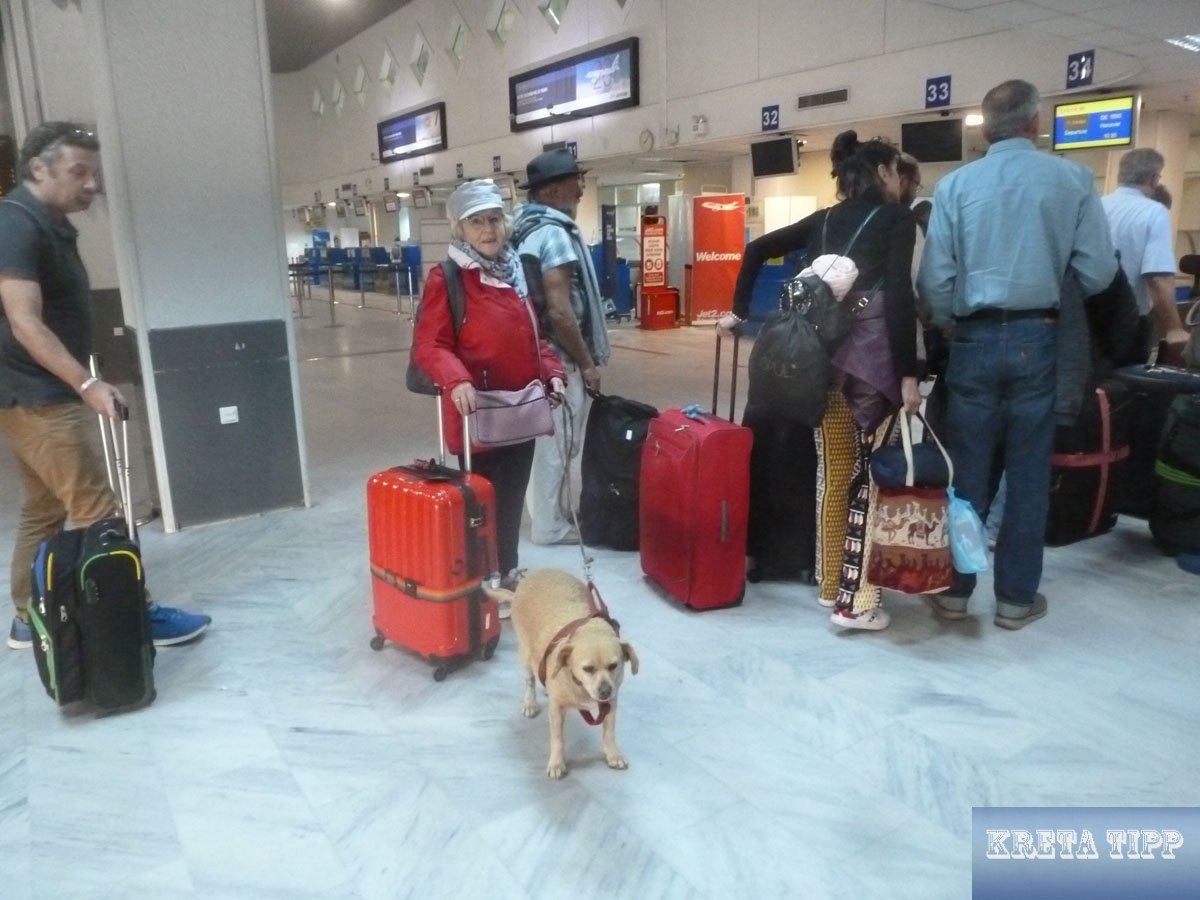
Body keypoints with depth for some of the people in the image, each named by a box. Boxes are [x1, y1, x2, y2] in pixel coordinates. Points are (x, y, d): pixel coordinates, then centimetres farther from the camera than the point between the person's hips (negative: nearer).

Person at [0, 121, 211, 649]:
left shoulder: (50, 225, 14)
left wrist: (79, 385, 22)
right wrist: (87, 384, -29)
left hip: (45, 395, 10)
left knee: (44, 511, 14)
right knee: (97, 513, -6)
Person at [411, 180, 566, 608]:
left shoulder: (517, 273, 11)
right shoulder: (445, 279, -11)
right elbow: (428, 345, -16)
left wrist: (552, 372, 3)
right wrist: (456, 380, -33)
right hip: (478, 412, -7)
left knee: (513, 495, 18)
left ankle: (509, 572, 35)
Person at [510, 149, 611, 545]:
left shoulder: (525, 227, 13)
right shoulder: (553, 233, -18)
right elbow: (559, 311, -24)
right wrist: (587, 363, -15)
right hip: (557, 356, -10)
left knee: (545, 440, 17)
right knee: (556, 442, 1)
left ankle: (549, 513, 29)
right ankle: (551, 524, 12)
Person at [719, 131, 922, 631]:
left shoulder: (823, 220, 17)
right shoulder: (896, 217, 1)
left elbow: (757, 249, 15)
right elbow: (899, 295, -11)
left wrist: (739, 310, 18)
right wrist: (908, 372, -12)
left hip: (822, 354, 6)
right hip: (872, 356, -6)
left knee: (833, 472, 13)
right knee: (871, 475, -1)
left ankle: (830, 584, 23)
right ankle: (856, 600, 0)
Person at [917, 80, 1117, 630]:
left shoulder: (955, 185, -1)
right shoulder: (1073, 180, 0)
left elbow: (933, 279, -5)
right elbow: (1098, 273, -2)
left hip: (976, 341, 0)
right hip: (1039, 341, 0)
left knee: (965, 471, 8)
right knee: (1028, 473, 8)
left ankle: (953, 588, 16)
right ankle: (1016, 598, 17)